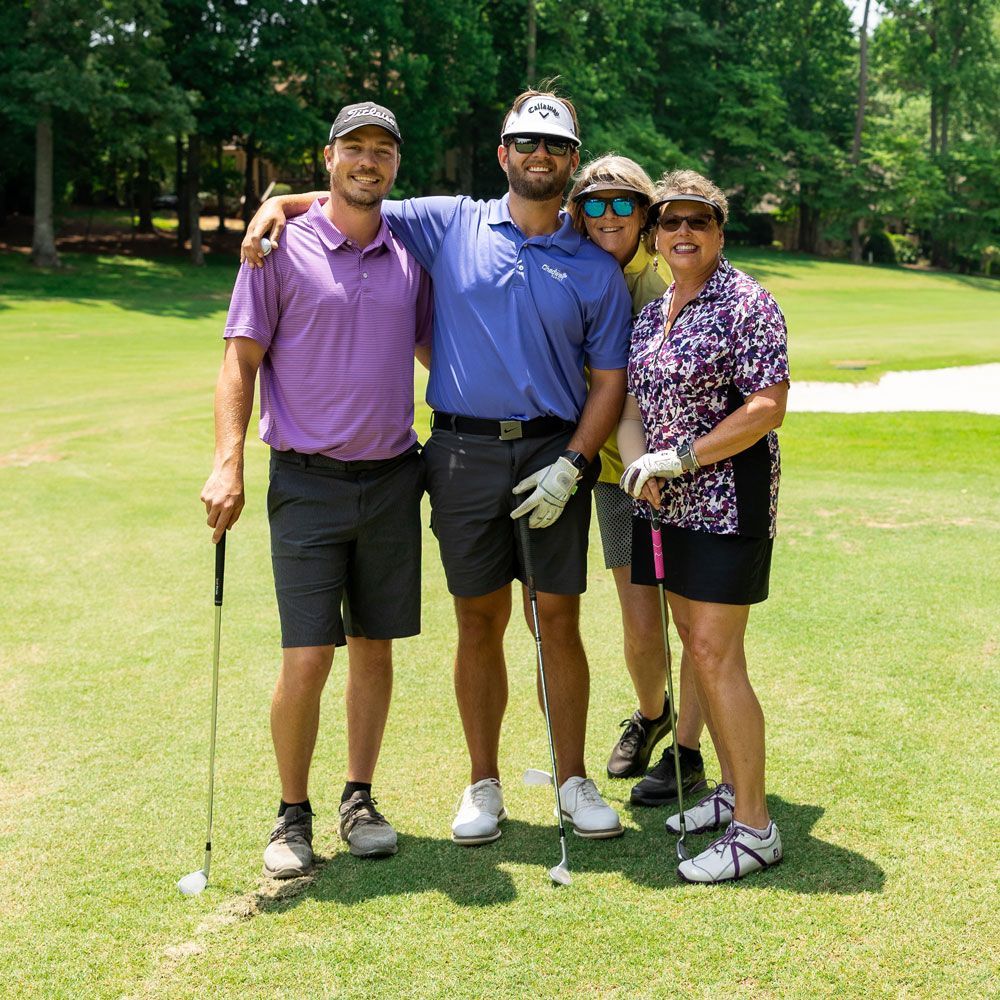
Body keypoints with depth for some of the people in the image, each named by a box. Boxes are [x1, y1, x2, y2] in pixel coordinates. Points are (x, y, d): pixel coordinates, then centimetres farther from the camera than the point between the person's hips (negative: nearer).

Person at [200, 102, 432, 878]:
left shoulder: (409, 257, 9)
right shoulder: (282, 249, -2)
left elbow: (436, 351, 20)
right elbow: (240, 362, -4)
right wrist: (228, 463, -14)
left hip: (392, 478, 4)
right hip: (309, 483, -4)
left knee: (374, 647, 9)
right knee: (306, 660, -6)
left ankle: (359, 801, 23)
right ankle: (293, 816, 11)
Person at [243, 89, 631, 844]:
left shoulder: (597, 270, 6)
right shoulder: (450, 225, 6)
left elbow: (609, 380, 5)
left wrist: (573, 464, -7)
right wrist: (279, 204, -4)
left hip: (553, 457, 0)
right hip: (463, 451, 0)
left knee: (558, 622, 3)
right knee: (480, 624, 6)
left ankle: (574, 781, 16)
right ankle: (483, 786, 18)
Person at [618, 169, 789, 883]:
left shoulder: (747, 304, -11)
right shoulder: (652, 313, 13)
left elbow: (768, 408, -17)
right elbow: (633, 398, 16)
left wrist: (682, 457, -18)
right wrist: (638, 460, -4)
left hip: (727, 497, -8)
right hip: (667, 503, 8)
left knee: (716, 655, -10)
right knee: (695, 642, 14)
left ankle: (755, 826, -2)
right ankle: (733, 788, 28)